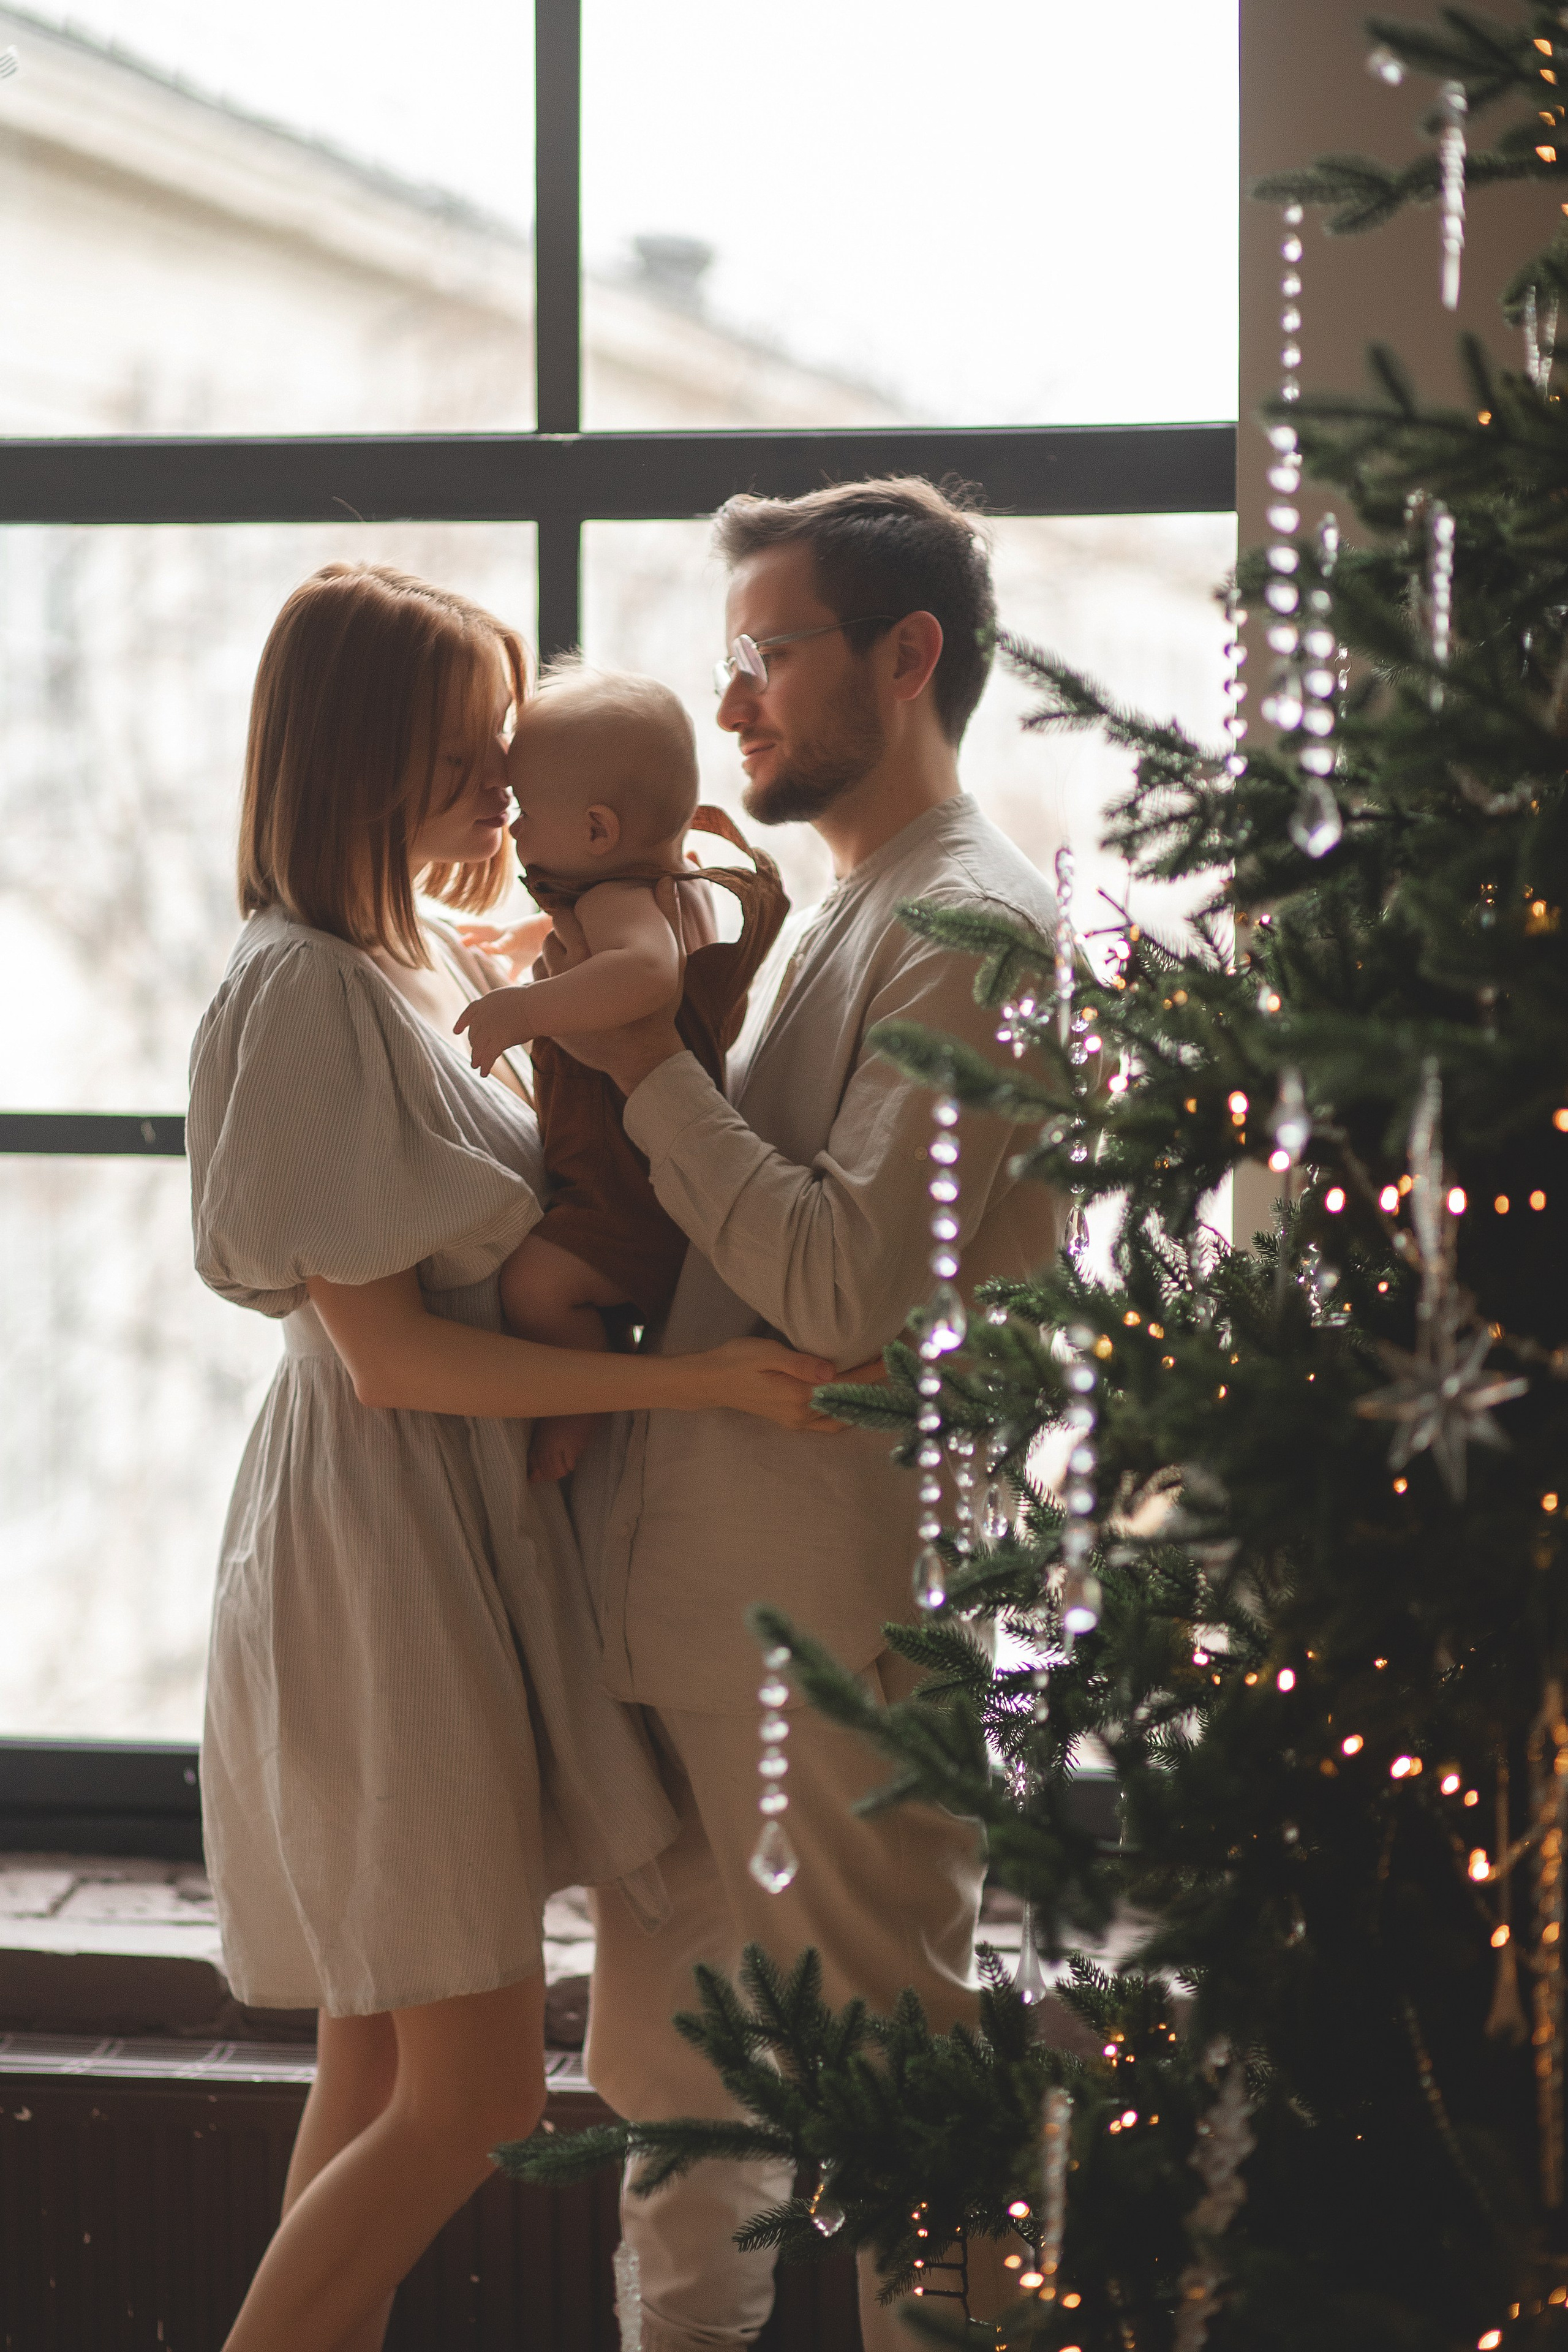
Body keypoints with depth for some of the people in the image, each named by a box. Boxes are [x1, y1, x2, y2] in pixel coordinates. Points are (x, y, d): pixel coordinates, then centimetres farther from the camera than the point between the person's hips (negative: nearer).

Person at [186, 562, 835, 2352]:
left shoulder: (426, 967, 13)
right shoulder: (308, 987, -16)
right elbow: (388, 1349, -19)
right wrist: (690, 1382, -22)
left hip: (468, 1538, 9)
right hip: (381, 1547, -9)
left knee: (385, 2068, 12)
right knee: (472, 2088, -7)